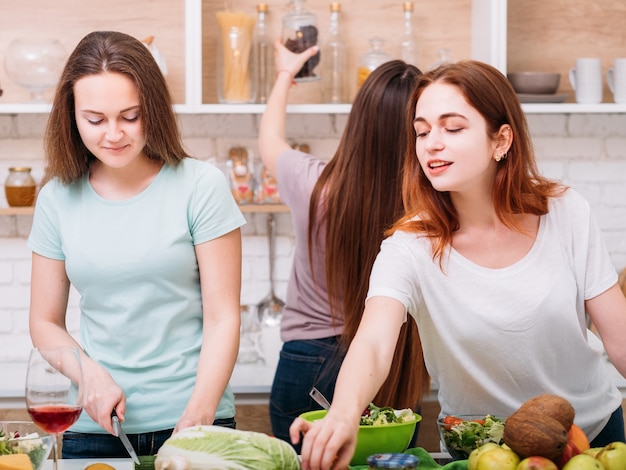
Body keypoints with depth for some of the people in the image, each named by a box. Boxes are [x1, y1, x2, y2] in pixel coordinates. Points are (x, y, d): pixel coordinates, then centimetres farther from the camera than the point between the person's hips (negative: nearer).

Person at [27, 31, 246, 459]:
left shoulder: (201, 186, -6)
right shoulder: (58, 198, 2)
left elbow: (222, 318, -8)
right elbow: (45, 323, 8)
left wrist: (198, 417, -19)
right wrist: (90, 374, -11)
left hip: (194, 417, -2)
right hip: (94, 425, 3)